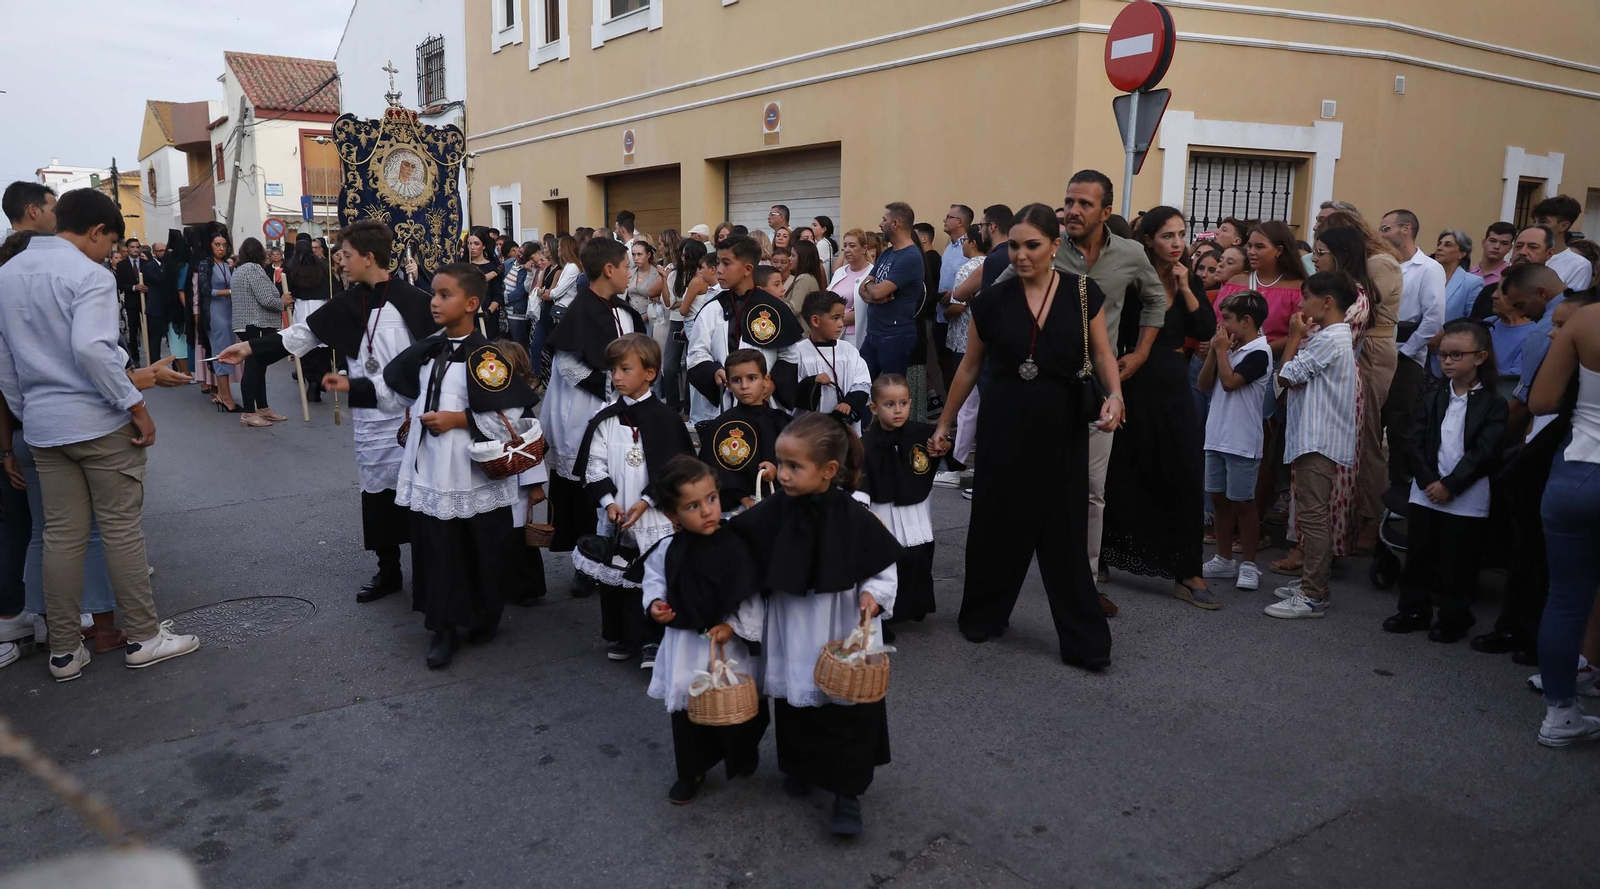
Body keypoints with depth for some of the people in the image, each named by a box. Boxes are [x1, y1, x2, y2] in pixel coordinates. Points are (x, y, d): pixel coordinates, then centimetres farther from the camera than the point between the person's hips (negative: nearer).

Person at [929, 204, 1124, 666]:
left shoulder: (1083, 292, -3)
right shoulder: (992, 300, -3)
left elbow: (1102, 353, 4)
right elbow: (970, 366, 7)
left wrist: (1115, 395, -16)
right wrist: (945, 423, 9)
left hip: (1063, 427, 0)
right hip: (1004, 424, 1)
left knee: (1064, 530, 3)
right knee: (996, 523, 10)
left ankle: (1084, 640, 13)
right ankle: (983, 615, 31)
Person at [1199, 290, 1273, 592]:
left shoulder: (1258, 352, -12)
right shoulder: (1231, 348, 11)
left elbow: (1229, 382, -21)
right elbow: (1204, 385, 9)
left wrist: (1222, 349, -10)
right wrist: (1214, 350, 0)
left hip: (1242, 440, -8)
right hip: (1217, 436, 8)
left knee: (1242, 502, -1)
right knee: (1219, 498, 12)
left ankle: (1249, 565, 9)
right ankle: (1224, 560, 22)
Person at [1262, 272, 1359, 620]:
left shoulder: (1328, 339, -16)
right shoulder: (1336, 337, 17)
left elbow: (1286, 376, -15)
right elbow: (1296, 376, 15)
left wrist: (1294, 337, -4)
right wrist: (1300, 339, 7)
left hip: (1318, 441, -11)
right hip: (1314, 437, 11)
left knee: (1312, 516, -8)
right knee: (1312, 515, 16)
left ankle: (1313, 597, -4)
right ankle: (1312, 584, 25)